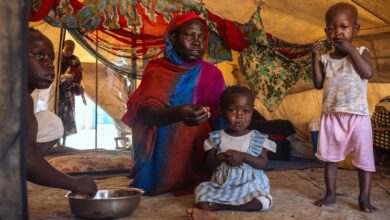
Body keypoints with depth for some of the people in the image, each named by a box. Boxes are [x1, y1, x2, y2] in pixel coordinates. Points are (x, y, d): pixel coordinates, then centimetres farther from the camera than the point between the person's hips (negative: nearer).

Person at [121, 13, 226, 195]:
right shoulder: (156, 70, -2)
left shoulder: (212, 74, 4)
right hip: (162, 161, -1)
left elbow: (221, 122, 2)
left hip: (200, 161, 1)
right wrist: (178, 114, -41)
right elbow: (147, 113, -20)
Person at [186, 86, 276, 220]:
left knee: (263, 202, -28)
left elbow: (264, 164, -6)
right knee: (202, 190, -20)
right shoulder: (217, 137, 3)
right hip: (222, 185, 1)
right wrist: (222, 157, -18)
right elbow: (209, 163, 3)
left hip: (250, 185, -1)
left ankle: (216, 206, -26)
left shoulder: (257, 138, 0)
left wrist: (243, 156, -20)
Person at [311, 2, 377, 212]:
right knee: (330, 157, 10)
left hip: (357, 116, -2)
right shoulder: (325, 59, 6)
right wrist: (315, 58, -8)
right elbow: (318, 84, -1)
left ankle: (364, 197, 15)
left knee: (363, 158, 3)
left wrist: (351, 49, -18)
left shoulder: (361, 52, 1)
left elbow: (368, 73, -16)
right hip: (331, 116, 3)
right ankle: (331, 193, 23)